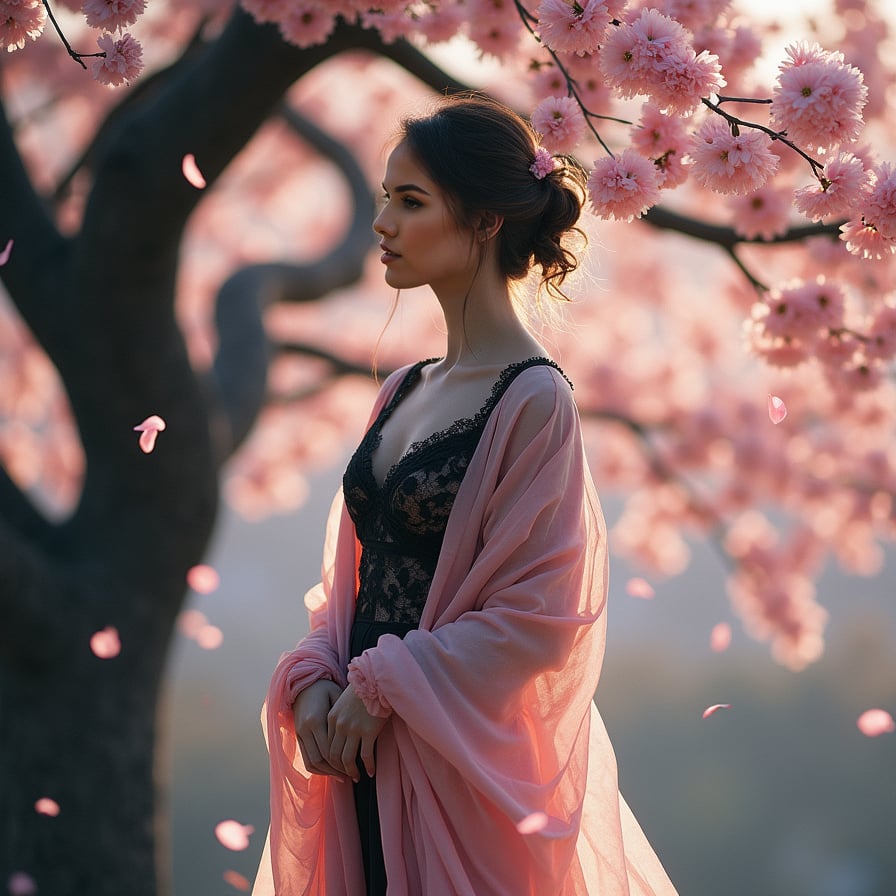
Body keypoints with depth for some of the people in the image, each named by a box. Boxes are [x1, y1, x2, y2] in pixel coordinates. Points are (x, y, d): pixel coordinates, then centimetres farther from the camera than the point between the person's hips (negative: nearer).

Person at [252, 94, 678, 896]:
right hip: (363, 752, 7)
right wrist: (315, 678, -4)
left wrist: (381, 686, -13)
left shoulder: (533, 401, -13)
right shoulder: (403, 393, 9)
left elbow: (537, 617, -16)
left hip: (461, 761, -6)